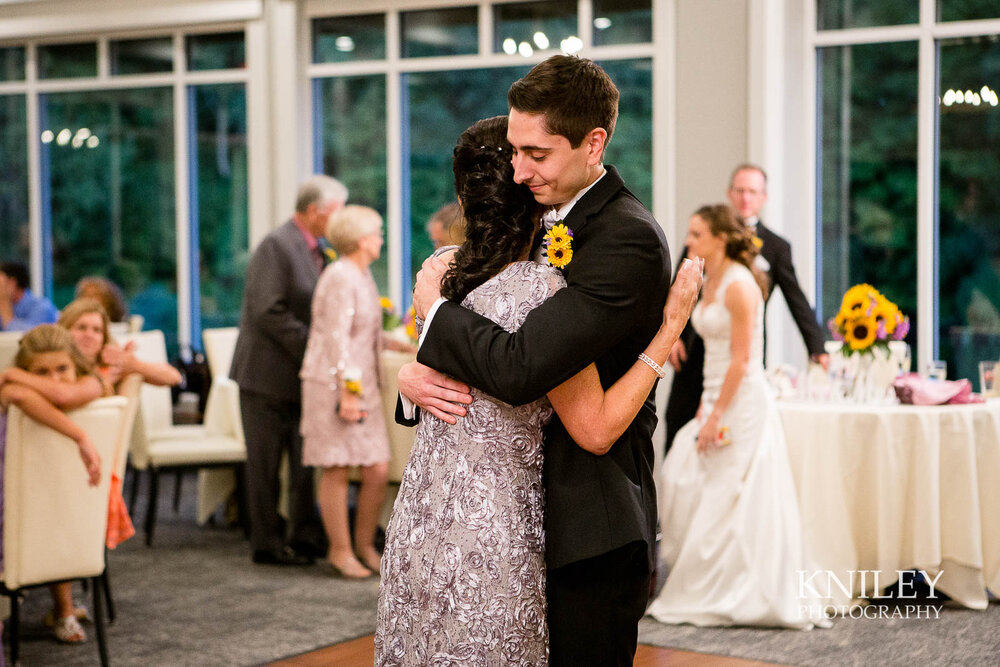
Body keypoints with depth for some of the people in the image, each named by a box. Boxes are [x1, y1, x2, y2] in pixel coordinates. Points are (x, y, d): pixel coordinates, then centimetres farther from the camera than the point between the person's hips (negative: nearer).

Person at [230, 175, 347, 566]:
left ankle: (305, 537, 20)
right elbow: (268, 312, -22)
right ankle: (268, 544, 9)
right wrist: (312, 347, -20)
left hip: (300, 375, 9)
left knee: (306, 461, 11)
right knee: (266, 463, 1)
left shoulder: (316, 252, 13)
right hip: (269, 374, -9)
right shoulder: (276, 246, -15)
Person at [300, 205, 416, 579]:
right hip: (333, 383, -9)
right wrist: (347, 392, -20)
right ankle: (340, 551, 8)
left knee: (378, 471, 3)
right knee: (337, 470, -2)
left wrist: (400, 345, 26)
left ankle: (364, 545, 18)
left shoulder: (362, 275, 17)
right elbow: (337, 338, -17)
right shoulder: (340, 278, -12)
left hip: (363, 384, 9)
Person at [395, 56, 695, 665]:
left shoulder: (630, 240, -19)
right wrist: (414, 373, -11)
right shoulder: (535, 222, 10)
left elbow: (520, 370, -27)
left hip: (593, 538, -8)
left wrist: (432, 306, -10)